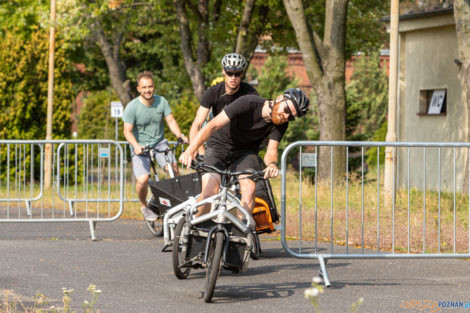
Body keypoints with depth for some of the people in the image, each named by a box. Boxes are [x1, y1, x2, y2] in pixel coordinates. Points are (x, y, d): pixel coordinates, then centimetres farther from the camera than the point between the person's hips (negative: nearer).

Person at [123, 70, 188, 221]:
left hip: (159, 143, 2)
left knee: (173, 167, -26)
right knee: (142, 180, -21)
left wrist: (179, 135, -22)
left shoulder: (161, 101, -3)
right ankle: (144, 206, 8)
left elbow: (170, 120, -3)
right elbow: (127, 131, -15)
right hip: (140, 147, -2)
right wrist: (136, 146, -33)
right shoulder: (132, 107, -13)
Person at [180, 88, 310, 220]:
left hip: (245, 152, 3)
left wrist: (272, 164, -44)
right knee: (209, 193, -23)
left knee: (249, 189, -27)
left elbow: (271, 151, -17)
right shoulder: (248, 103, -28)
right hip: (219, 147, -3)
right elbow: (213, 125, -31)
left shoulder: (281, 125, -13)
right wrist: (191, 150, -43)